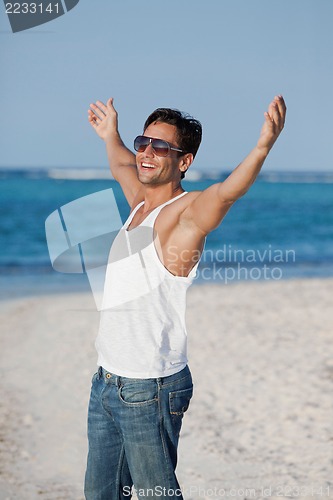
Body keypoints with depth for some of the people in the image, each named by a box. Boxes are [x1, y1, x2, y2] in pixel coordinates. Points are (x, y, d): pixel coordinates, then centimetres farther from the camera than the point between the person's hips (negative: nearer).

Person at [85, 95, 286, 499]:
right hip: (106, 381, 8)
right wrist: (111, 136, 48)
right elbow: (123, 167, 32)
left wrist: (262, 148, -54)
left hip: (149, 390, -8)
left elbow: (225, 193, -37)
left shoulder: (185, 212, -15)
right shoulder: (140, 202, 9)